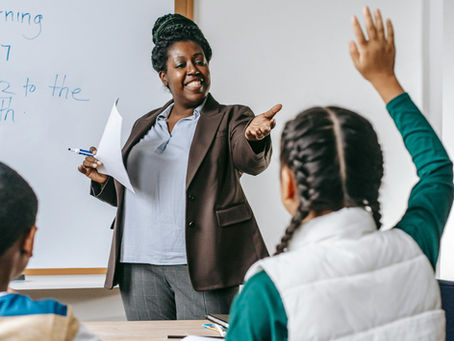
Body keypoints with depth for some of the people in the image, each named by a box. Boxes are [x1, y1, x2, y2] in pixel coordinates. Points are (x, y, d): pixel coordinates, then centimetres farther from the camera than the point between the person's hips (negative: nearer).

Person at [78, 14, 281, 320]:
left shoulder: (230, 119, 5)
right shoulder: (144, 125, 19)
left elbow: (251, 162, -16)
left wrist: (253, 137, -38)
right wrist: (104, 181, 3)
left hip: (200, 265, -4)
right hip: (139, 266, 4)